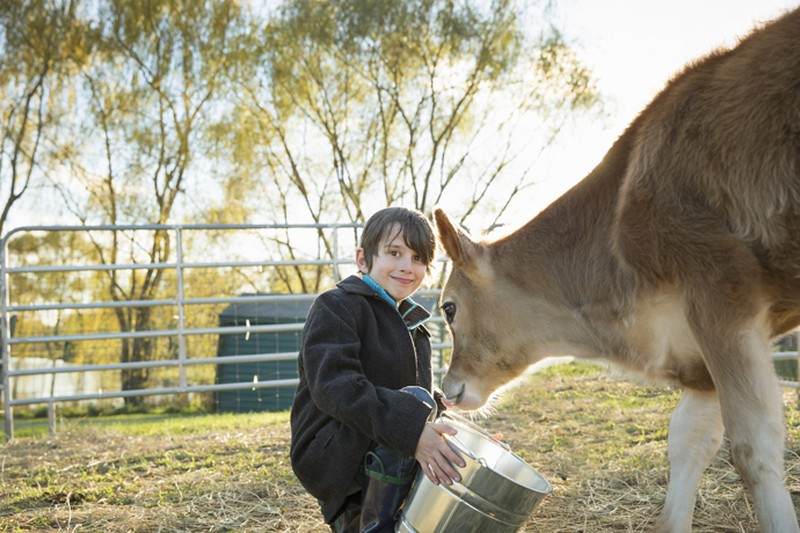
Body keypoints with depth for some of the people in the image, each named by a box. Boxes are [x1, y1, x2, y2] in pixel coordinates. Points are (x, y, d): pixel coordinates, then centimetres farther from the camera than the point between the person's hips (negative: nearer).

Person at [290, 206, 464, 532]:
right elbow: (333, 385, -27)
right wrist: (411, 428, -37)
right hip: (328, 455, -8)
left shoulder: (412, 324, 15)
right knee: (414, 399, -29)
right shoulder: (336, 307, -11)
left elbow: (427, 404, 22)